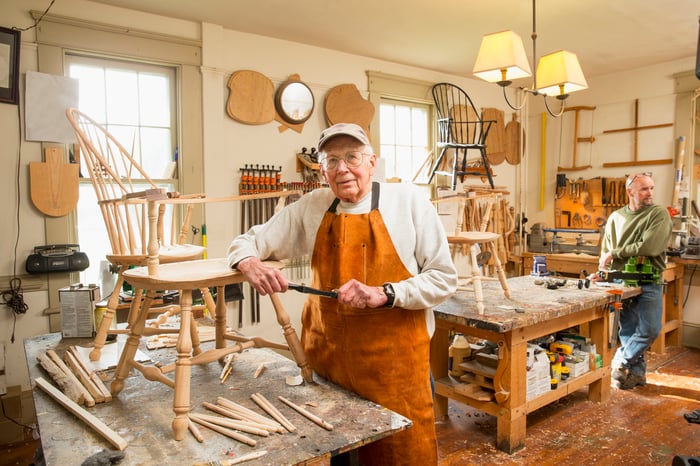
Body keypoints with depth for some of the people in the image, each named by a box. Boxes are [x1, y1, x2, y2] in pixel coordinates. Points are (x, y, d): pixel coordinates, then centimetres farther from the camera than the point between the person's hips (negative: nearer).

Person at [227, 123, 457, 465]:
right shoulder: (312, 207, 5)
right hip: (326, 356, 3)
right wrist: (250, 263, -12)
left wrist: (384, 293, -18)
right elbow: (250, 241, 11)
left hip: (394, 359, -2)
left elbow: (443, 278, -4)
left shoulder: (408, 201, -4)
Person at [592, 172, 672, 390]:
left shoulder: (659, 214, -5)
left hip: (649, 283, -3)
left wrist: (616, 253, -12)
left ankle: (621, 361, 11)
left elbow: (650, 247, -19)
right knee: (627, 330, 7)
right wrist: (603, 271, 2)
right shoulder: (616, 217, 9)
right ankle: (637, 372, 22)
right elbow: (605, 250, 16)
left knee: (649, 329, -10)